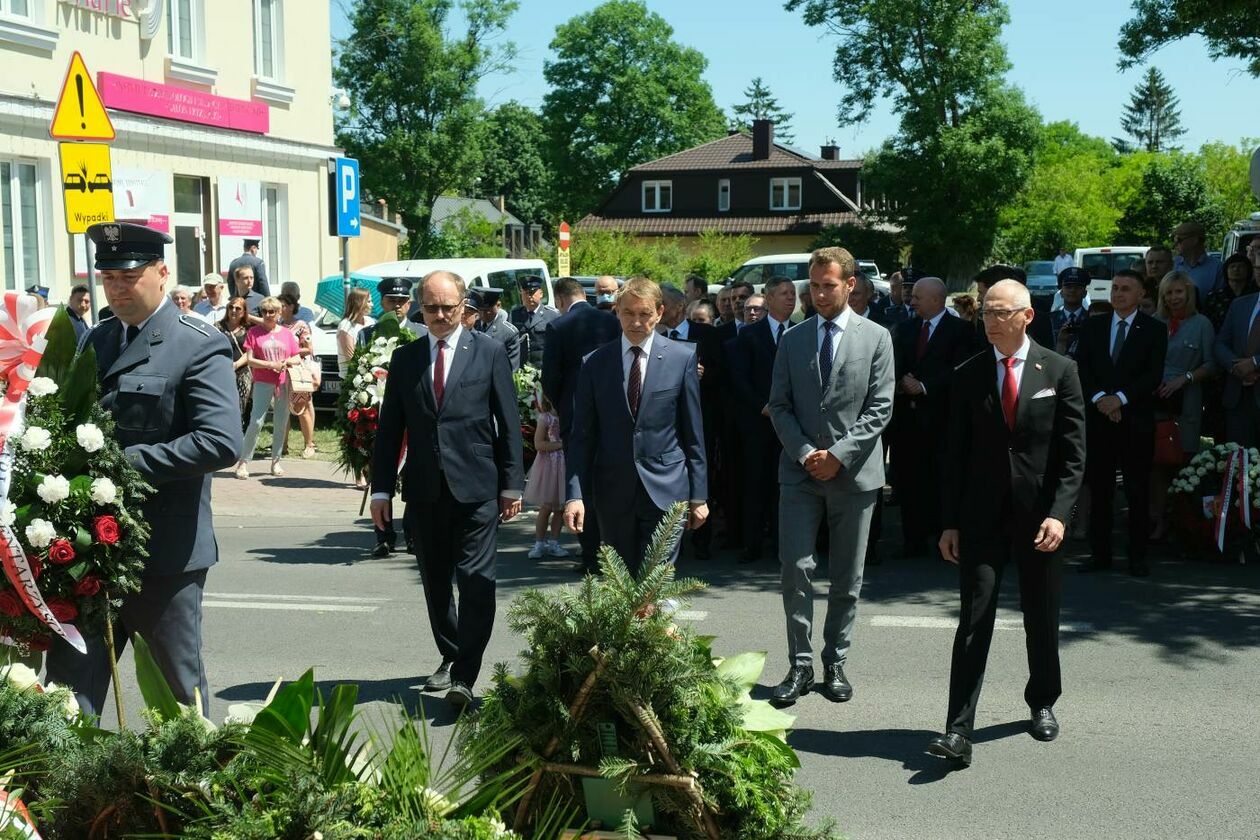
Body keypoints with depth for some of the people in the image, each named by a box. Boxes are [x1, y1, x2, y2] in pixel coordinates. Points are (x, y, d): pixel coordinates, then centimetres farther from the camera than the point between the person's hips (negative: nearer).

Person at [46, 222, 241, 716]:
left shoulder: (199, 346, -10)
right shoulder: (96, 340, 13)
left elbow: (222, 443, -22)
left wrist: (128, 462, -21)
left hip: (165, 550, -6)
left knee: (180, 685, 9)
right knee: (69, 681, 9)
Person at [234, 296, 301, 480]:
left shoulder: (286, 333, 11)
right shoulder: (254, 332, 3)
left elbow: (298, 358, 13)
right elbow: (250, 360, -3)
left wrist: (288, 362, -9)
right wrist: (271, 365, -15)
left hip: (284, 384, 3)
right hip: (263, 383, -3)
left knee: (281, 424, 6)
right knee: (256, 422, -11)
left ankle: (276, 461, 17)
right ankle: (243, 462, -4)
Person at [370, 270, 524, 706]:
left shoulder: (489, 352, 1)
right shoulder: (405, 358, 8)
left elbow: (509, 423, 1)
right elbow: (390, 428, 8)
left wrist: (511, 484, -2)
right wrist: (382, 488, 3)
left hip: (476, 488, -3)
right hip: (425, 489, 3)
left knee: (476, 581, -8)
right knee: (436, 582, 13)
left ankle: (465, 676, -4)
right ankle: (450, 657, 30)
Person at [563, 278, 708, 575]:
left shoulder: (682, 358, 1)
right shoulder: (595, 363, 4)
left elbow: (693, 433, 4)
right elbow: (583, 436, 4)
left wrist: (699, 495, 3)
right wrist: (575, 494, -6)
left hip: (665, 490, -2)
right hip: (614, 492, 2)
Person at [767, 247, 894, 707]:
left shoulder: (876, 338, 1)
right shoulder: (792, 339, 8)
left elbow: (880, 408, -4)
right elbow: (779, 406, 5)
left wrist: (839, 453, -13)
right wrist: (806, 452, -9)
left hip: (854, 472, -1)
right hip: (800, 472, 1)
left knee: (847, 578, 7)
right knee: (795, 569, -5)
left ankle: (835, 664, 19)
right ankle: (800, 665, 6)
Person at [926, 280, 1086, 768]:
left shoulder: (1059, 371, 0)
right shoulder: (969, 375, 4)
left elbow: (1073, 452, -2)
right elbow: (956, 453, 5)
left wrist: (1059, 513, -12)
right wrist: (950, 522, 1)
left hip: (1040, 516, 0)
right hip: (982, 517, 0)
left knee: (1042, 620, 14)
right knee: (973, 621, -6)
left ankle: (1041, 702, 37)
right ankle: (958, 731, -7)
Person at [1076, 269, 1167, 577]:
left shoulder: (1154, 330, 4)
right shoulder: (1092, 327, 12)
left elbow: (1154, 375, -5)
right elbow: (1082, 369, 5)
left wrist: (1120, 398, -15)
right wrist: (1099, 398, -11)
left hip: (1136, 420, -2)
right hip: (1098, 418, 2)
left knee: (1138, 491, 1)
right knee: (1099, 489, 4)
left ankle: (1137, 556, 9)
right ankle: (1100, 553, 10)